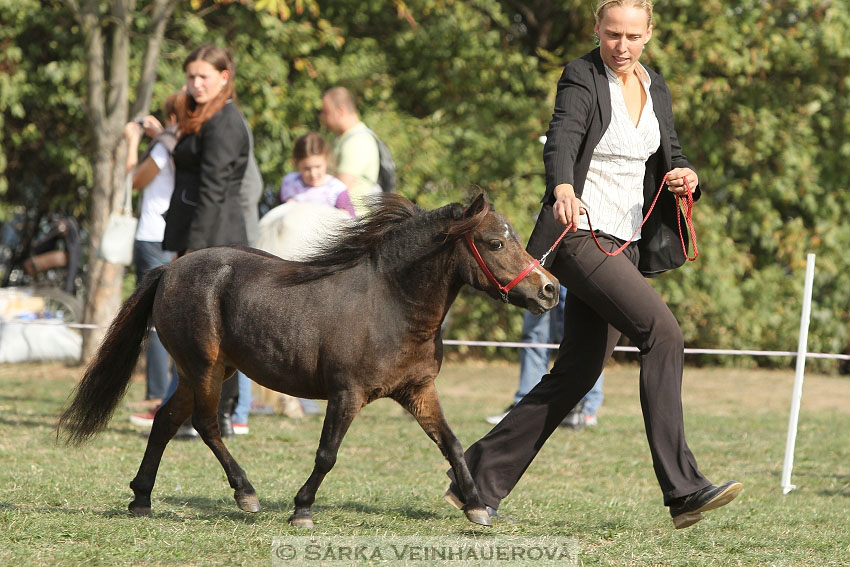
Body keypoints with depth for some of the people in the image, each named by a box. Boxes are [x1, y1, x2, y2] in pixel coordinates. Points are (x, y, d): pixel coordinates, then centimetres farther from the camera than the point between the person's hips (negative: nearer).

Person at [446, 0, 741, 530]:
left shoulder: (656, 88, 13)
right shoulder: (582, 79, -9)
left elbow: (670, 153, 19)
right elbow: (561, 140, -25)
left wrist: (687, 175, -6)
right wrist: (563, 189, -46)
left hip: (628, 244, 8)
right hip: (582, 234, -8)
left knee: (577, 372, 8)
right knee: (663, 333, -22)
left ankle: (479, 479, 19)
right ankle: (683, 489, -22)